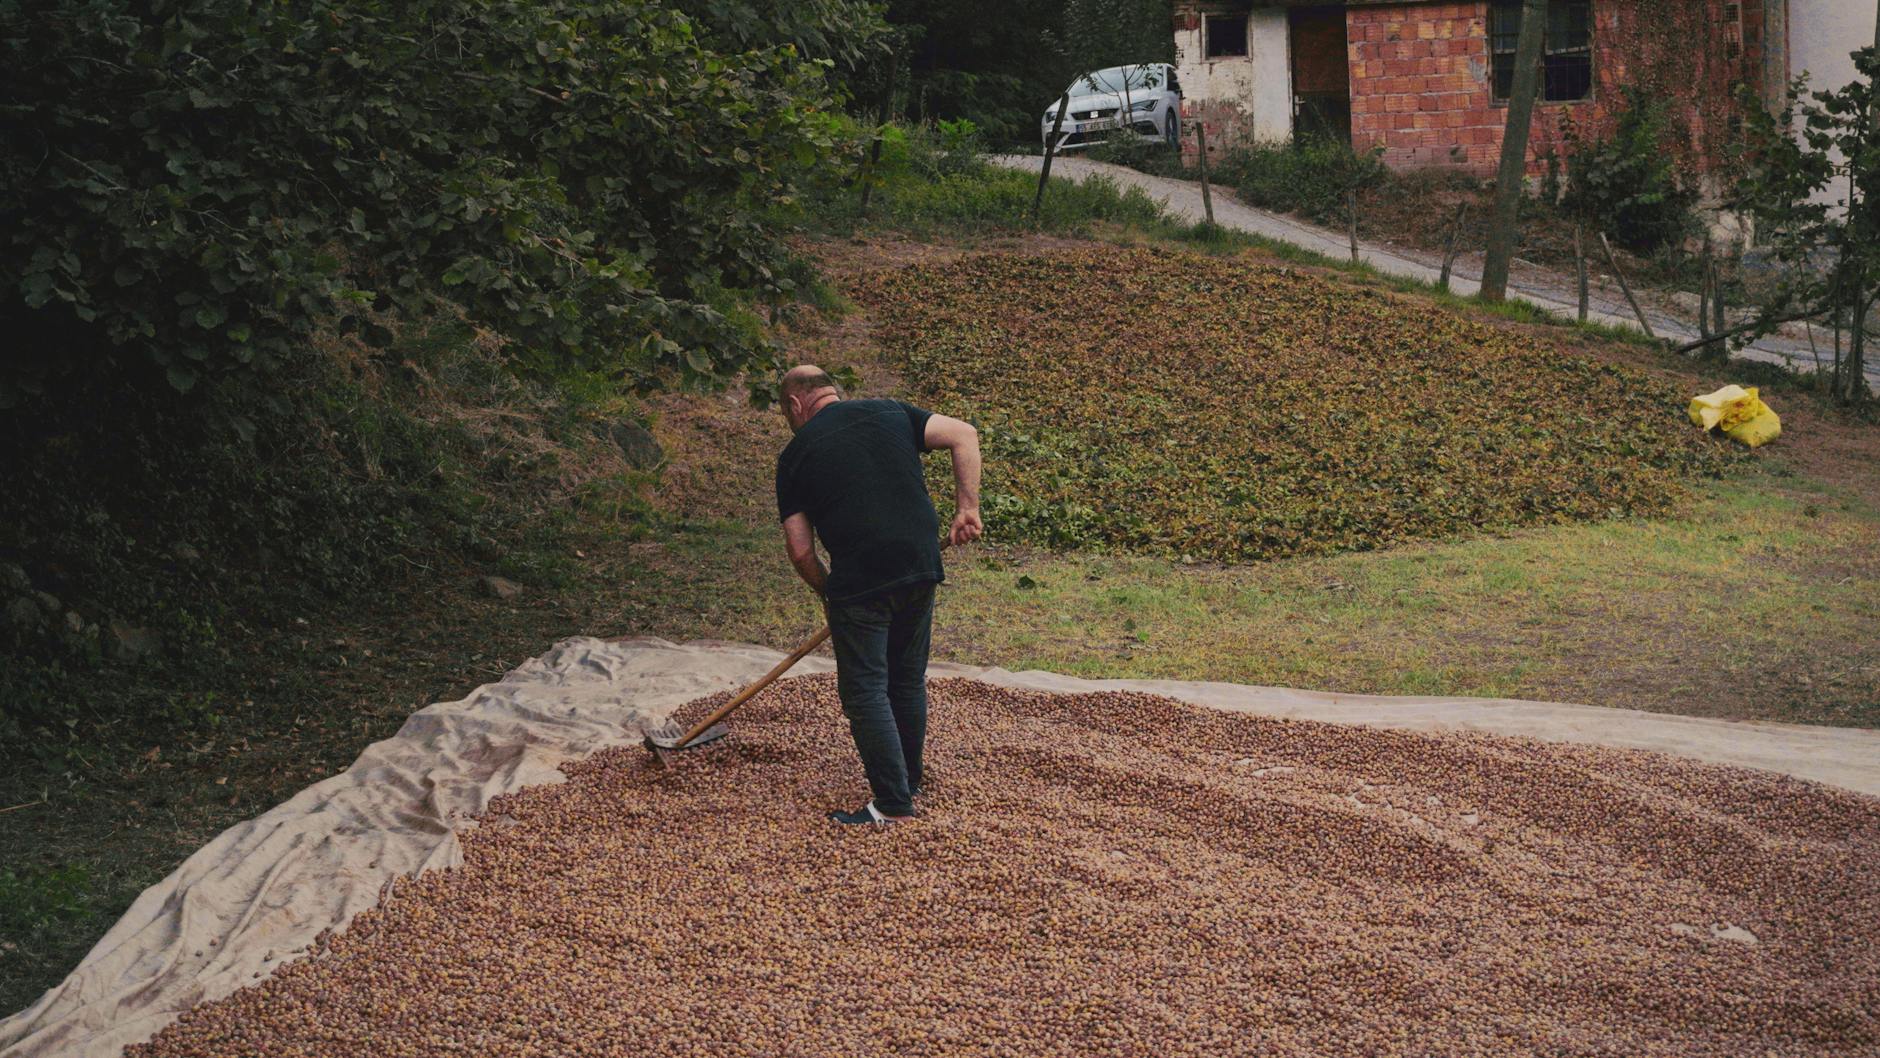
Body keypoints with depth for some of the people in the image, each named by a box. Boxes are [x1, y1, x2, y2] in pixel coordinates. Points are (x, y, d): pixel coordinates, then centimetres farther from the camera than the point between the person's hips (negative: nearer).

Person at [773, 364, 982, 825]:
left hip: (858, 581, -5)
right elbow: (964, 436, 3)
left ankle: (894, 802, 1)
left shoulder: (796, 455, 5)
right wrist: (967, 507, 3)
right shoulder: (891, 413, 13)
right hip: (921, 568, 5)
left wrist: (829, 593, 18)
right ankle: (909, 780, 32)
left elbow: (800, 550, 3)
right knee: (909, 680, 19)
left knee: (865, 690, 3)